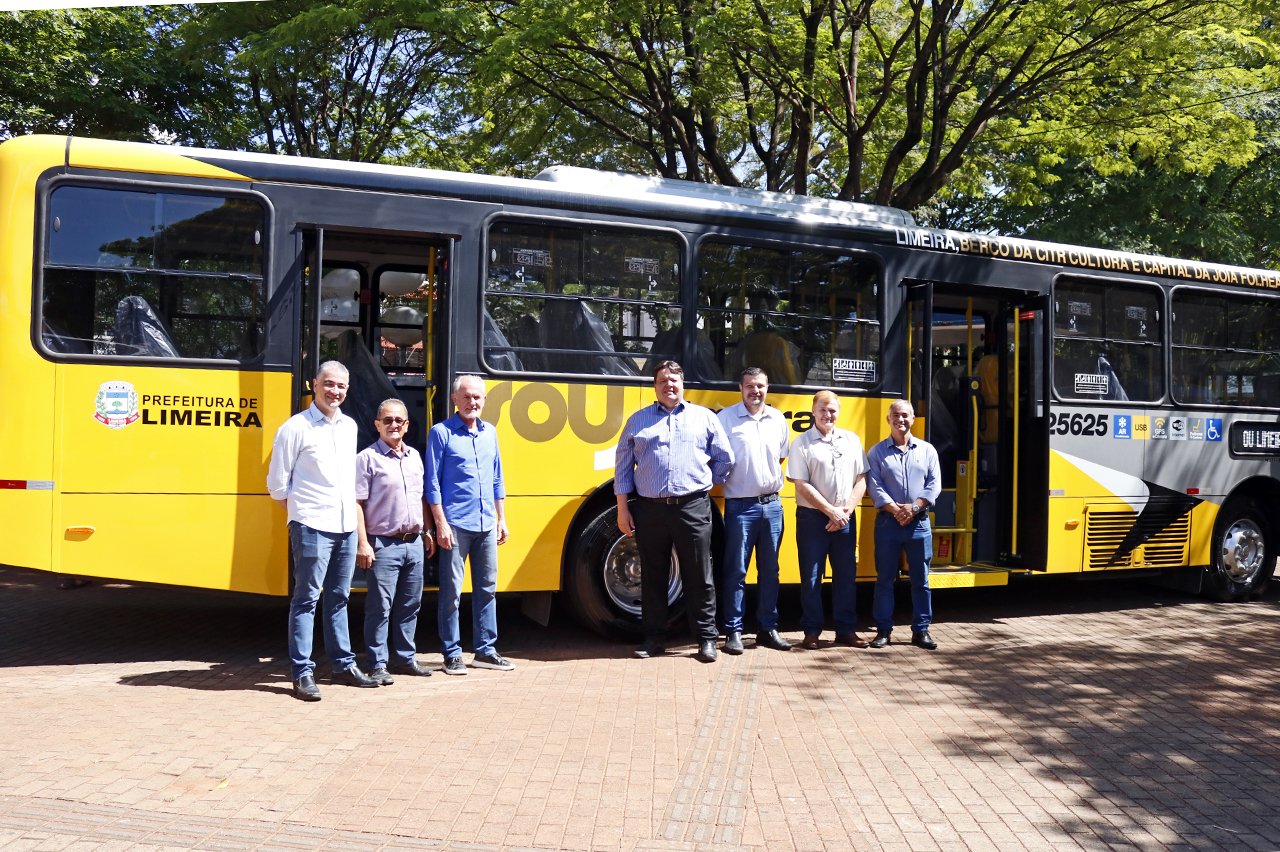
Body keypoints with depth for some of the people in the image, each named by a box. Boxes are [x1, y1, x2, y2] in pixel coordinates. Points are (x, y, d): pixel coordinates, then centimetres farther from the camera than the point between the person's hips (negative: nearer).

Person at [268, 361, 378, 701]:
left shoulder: (350, 426, 13)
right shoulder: (296, 428, -6)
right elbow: (277, 483, -2)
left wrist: (352, 513, 15)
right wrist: (301, 513, 2)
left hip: (346, 526, 6)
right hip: (312, 528, -6)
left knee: (338, 597, 14)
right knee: (307, 599, -2)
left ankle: (344, 665, 22)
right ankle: (302, 673, 3)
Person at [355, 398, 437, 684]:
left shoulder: (415, 456, 13)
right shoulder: (367, 458, -6)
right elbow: (357, 503, -10)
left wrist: (427, 532, 16)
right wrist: (362, 543, -15)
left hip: (414, 543, 6)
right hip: (384, 544, -6)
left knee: (410, 604, 12)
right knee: (380, 606, -2)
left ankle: (406, 658, 24)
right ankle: (377, 665, 6)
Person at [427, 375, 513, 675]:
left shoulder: (490, 433, 13)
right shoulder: (441, 432, -3)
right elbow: (433, 483, -5)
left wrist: (502, 520, 14)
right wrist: (441, 523, -11)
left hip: (486, 525, 5)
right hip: (456, 524, -5)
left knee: (487, 588, 10)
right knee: (452, 591, 0)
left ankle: (485, 650, 20)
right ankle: (452, 654, 10)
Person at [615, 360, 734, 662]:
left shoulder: (704, 418, 9)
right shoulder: (638, 420, 10)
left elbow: (724, 458, 16)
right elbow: (623, 465, 11)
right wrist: (622, 509, 6)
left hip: (693, 509, -1)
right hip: (650, 509, 1)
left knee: (699, 576, 2)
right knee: (653, 577, 9)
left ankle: (707, 637, 12)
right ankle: (653, 637, 19)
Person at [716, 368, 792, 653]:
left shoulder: (778, 419, 10)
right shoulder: (726, 418, -4)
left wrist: (773, 482, 11)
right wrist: (726, 482, -10)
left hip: (772, 504, 5)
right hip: (740, 505, -5)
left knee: (770, 569, 10)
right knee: (735, 570, -1)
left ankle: (768, 628, 19)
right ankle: (733, 631, 7)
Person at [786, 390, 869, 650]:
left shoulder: (852, 440, 9)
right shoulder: (802, 442, -2)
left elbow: (862, 480, 7)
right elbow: (802, 485, -8)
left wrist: (846, 509, -7)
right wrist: (831, 511, -13)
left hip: (845, 519, 3)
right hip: (812, 518, -3)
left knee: (846, 574, 7)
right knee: (811, 576, 2)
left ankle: (846, 629, 17)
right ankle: (811, 631, 11)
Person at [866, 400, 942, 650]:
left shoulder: (927, 450, 9)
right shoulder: (877, 452, 5)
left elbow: (934, 484, 2)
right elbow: (874, 487, -4)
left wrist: (915, 507, -13)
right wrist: (894, 509, -18)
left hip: (919, 523, 1)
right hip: (888, 523, -1)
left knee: (921, 580, 6)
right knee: (884, 579, 3)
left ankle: (921, 630, 15)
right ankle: (883, 630, 11)